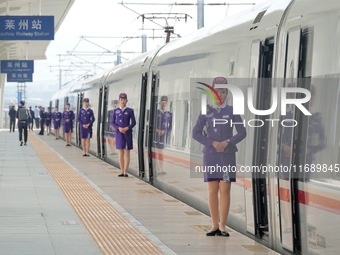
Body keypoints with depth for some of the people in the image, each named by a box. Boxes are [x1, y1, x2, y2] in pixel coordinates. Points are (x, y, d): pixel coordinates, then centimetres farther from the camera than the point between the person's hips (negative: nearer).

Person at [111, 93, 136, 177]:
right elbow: (112, 122, 3)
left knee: (127, 152, -3)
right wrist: (119, 128, -14)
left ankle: (125, 172, -1)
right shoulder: (115, 111, 6)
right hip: (119, 134, 1)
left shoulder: (130, 111, 2)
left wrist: (127, 128, -16)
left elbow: (133, 122, 0)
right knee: (120, 153, 2)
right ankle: (122, 172, 6)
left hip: (127, 133, -1)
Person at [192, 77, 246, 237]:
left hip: (227, 155, -1)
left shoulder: (232, 111, 2)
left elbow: (242, 133, 0)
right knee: (212, 190, 2)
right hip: (210, 155, 1)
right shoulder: (206, 112, 5)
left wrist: (227, 142, -15)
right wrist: (212, 143, -13)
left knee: (225, 189, -4)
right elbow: (196, 133, 1)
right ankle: (214, 225, 8)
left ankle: (222, 226, -1)